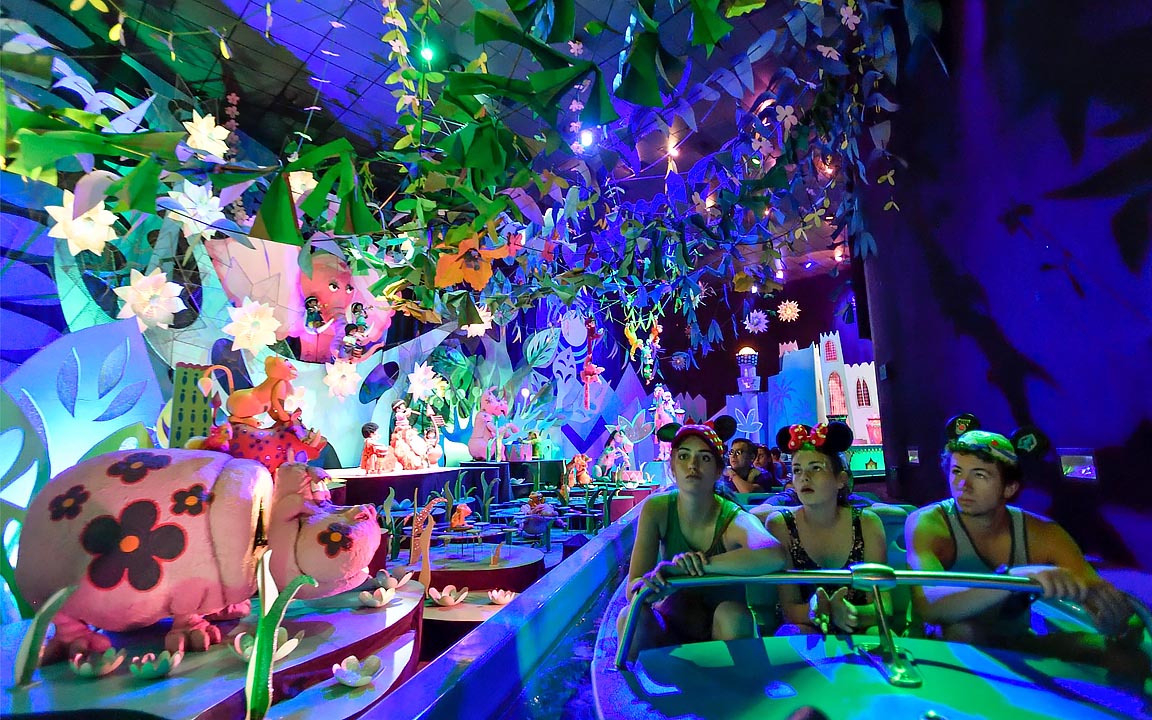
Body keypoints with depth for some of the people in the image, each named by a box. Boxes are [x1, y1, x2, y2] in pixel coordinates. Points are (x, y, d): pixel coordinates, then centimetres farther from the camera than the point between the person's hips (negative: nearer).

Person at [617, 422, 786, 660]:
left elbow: (775, 555, -47)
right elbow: (633, 586, -19)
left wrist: (703, 562, -46)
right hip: (674, 620, 2)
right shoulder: (656, 509, -16)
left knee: (733, 615, -33)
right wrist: (645, 586, -43)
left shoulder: (733, 519, -23)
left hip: (725, 625, -1)